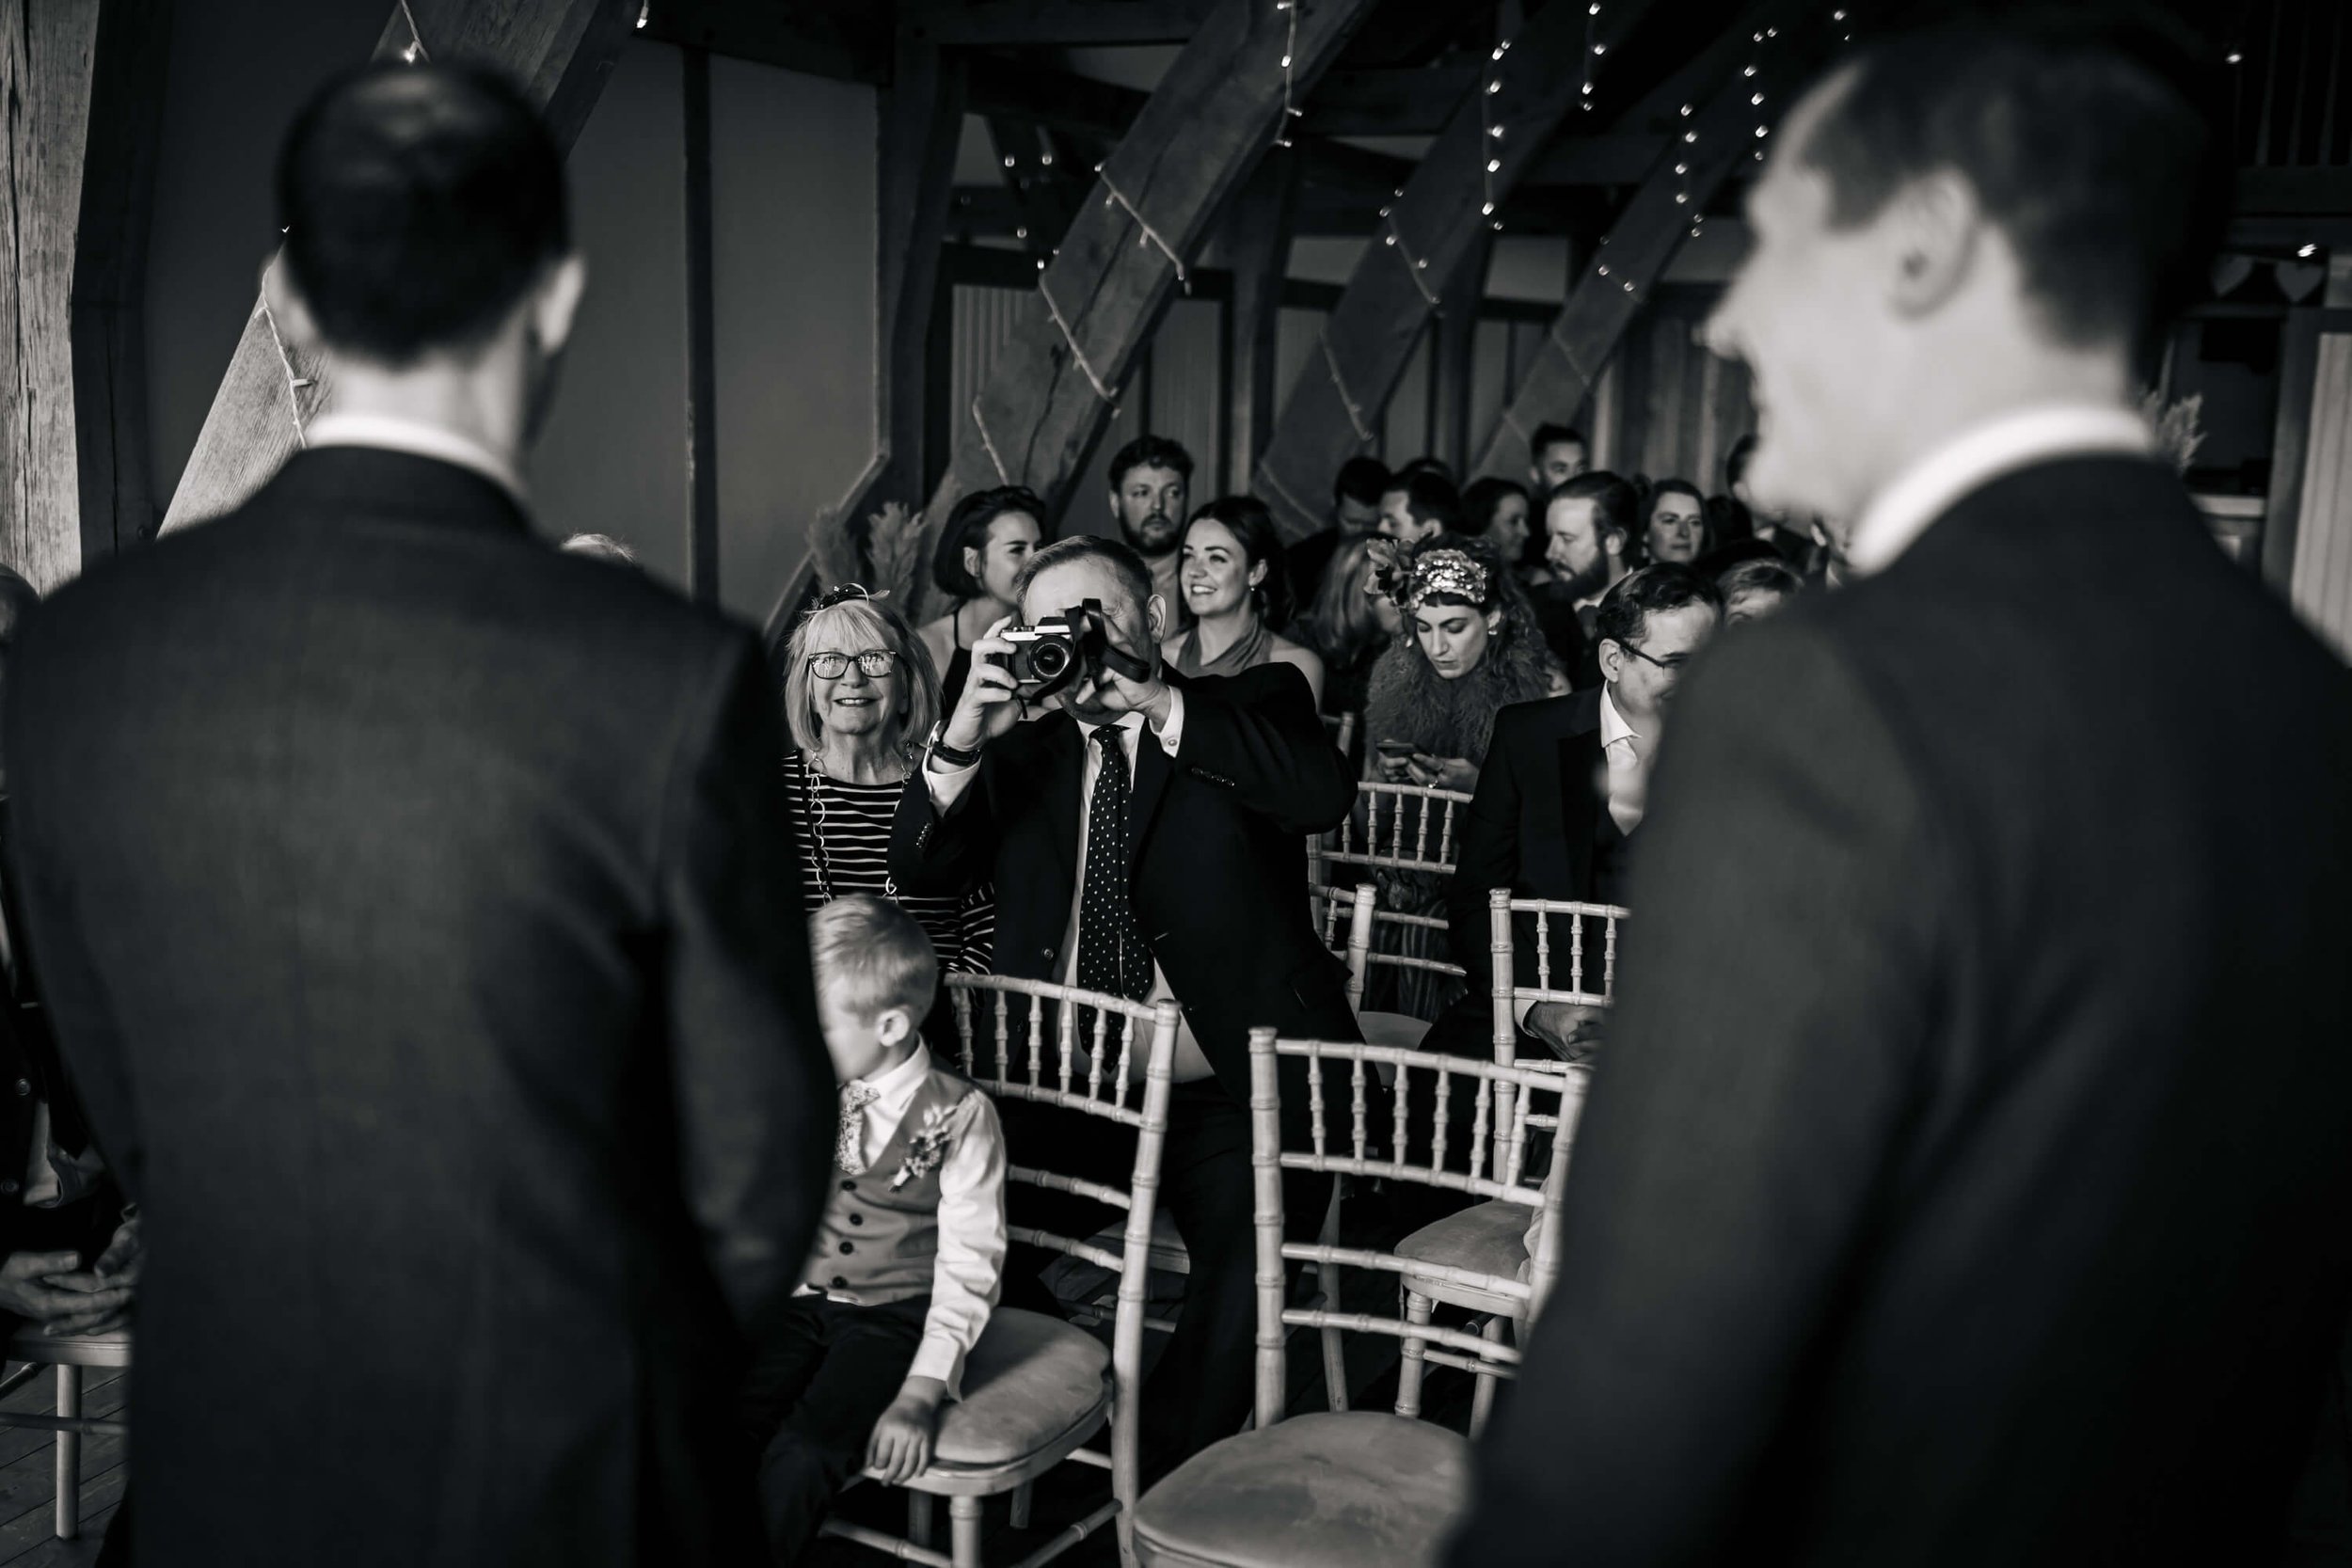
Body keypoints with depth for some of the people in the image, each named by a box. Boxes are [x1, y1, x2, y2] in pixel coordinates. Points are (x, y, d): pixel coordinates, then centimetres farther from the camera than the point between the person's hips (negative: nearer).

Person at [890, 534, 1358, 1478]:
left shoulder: (1250, 708, 5)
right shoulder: (1023, 752, 15)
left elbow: (1327, 792, -17)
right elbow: (920, 869, 2)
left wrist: (1155, 704, -20)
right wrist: (967, 733, -14)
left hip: (1228, 1094, -3)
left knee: (1244, 1276, -26)